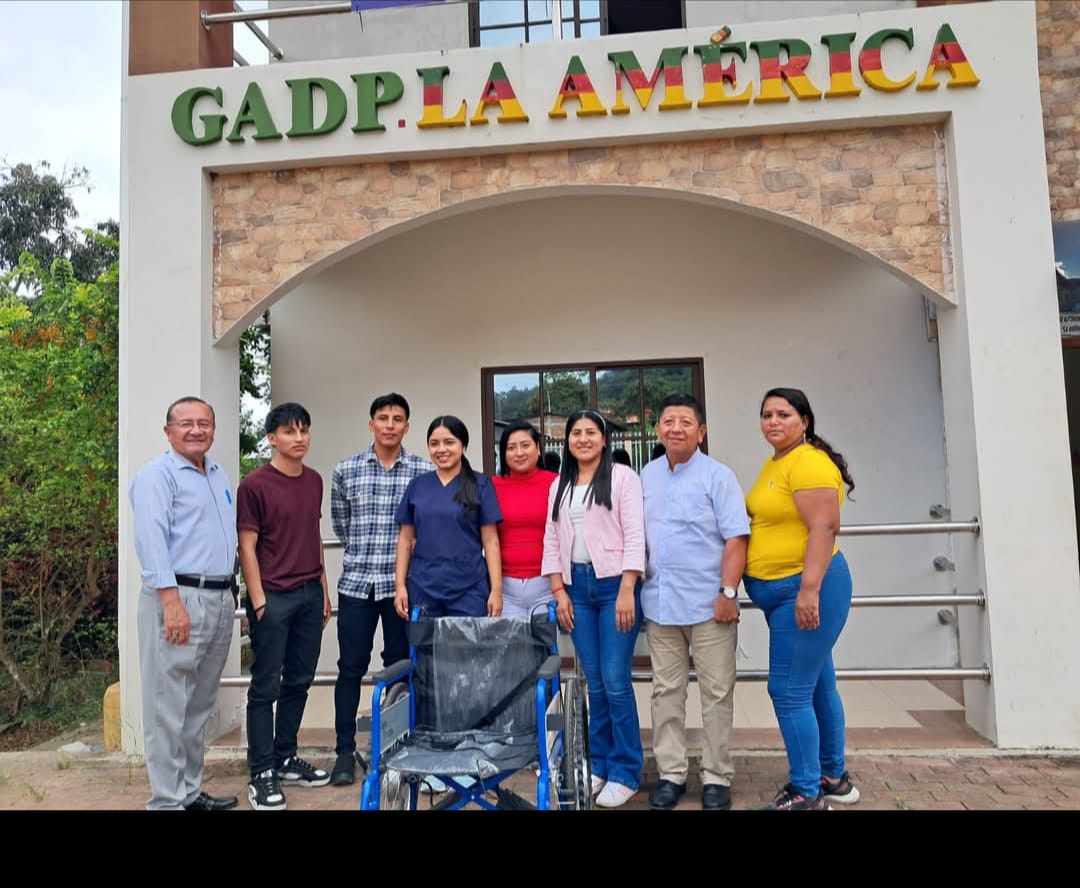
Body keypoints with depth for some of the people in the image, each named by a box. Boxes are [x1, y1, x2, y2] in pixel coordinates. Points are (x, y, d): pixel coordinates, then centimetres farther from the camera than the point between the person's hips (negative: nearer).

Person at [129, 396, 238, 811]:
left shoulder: (219, 475, 18)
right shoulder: (157, 475, -6)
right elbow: (151, 540, -17)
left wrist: (231, 592, 15)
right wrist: (172, 601, -24)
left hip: (221, 599, 8)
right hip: (179, 598, -8)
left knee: (200, 704, 15)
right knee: (169, 707, -2)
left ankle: (190, 791, 26)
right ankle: (167, 801, 7)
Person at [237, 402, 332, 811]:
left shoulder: (314, 481, 9)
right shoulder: (254, 485, -9)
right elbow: (247, 547, -9)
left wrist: (324, 590, 14)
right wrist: (259, 602, -12)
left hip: (310, 595, 6)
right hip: (273, 597, -6)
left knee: (299, 682, 14)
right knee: (266, 686, 3)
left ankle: (286, 759, 28)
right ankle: (261, 773, 13)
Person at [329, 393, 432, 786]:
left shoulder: (424, 471, -2)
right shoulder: (346, 470, 3)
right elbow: (340, 524, 14)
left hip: (404, 584, -1)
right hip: (356, 582, 1)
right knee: (350, 668, 5)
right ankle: (345, 751, 18)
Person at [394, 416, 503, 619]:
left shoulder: (480, 485, 1)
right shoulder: (417, 485, 8)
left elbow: (490, 540, -1)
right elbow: (405, 539, 10)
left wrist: (496, 589, -7)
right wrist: (400, 585, 3)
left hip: (469, 591, -2)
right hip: (422, 590, 2)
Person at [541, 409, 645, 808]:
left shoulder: (622, 477, -1)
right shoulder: (559, 486, 13)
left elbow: (634, 536, -8)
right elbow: (551, 542, 12)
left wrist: (627, 591, -14)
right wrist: (559, 591, 4)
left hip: (614, 584, -4)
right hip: (576, 585, 4)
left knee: (616, 681, -6)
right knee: (594, 681, 9)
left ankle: (625, 772, 7)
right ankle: (599, 763, 21)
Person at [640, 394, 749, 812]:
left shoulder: (717, 476, -5)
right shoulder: (646, 476, 10)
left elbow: (736, 539, -9)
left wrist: (727, 593, -15)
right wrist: (637, 587, 11)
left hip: (708, 603, -4)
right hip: (659, 603, 4)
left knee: (716, 694, 5)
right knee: (666, 692, 10)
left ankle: (716, 777, 18)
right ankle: (670, 773, 22)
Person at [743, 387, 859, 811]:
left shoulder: (810, 462, -15)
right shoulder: (774, 463, 14)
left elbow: (824, 528, -23)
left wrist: (809, 590, -27)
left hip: (806, 588, -10)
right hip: (783, 591, 10)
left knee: (790, 692, -5)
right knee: (817, 685, 18)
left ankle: (807, 795, 8)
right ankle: (834, 779, 32)